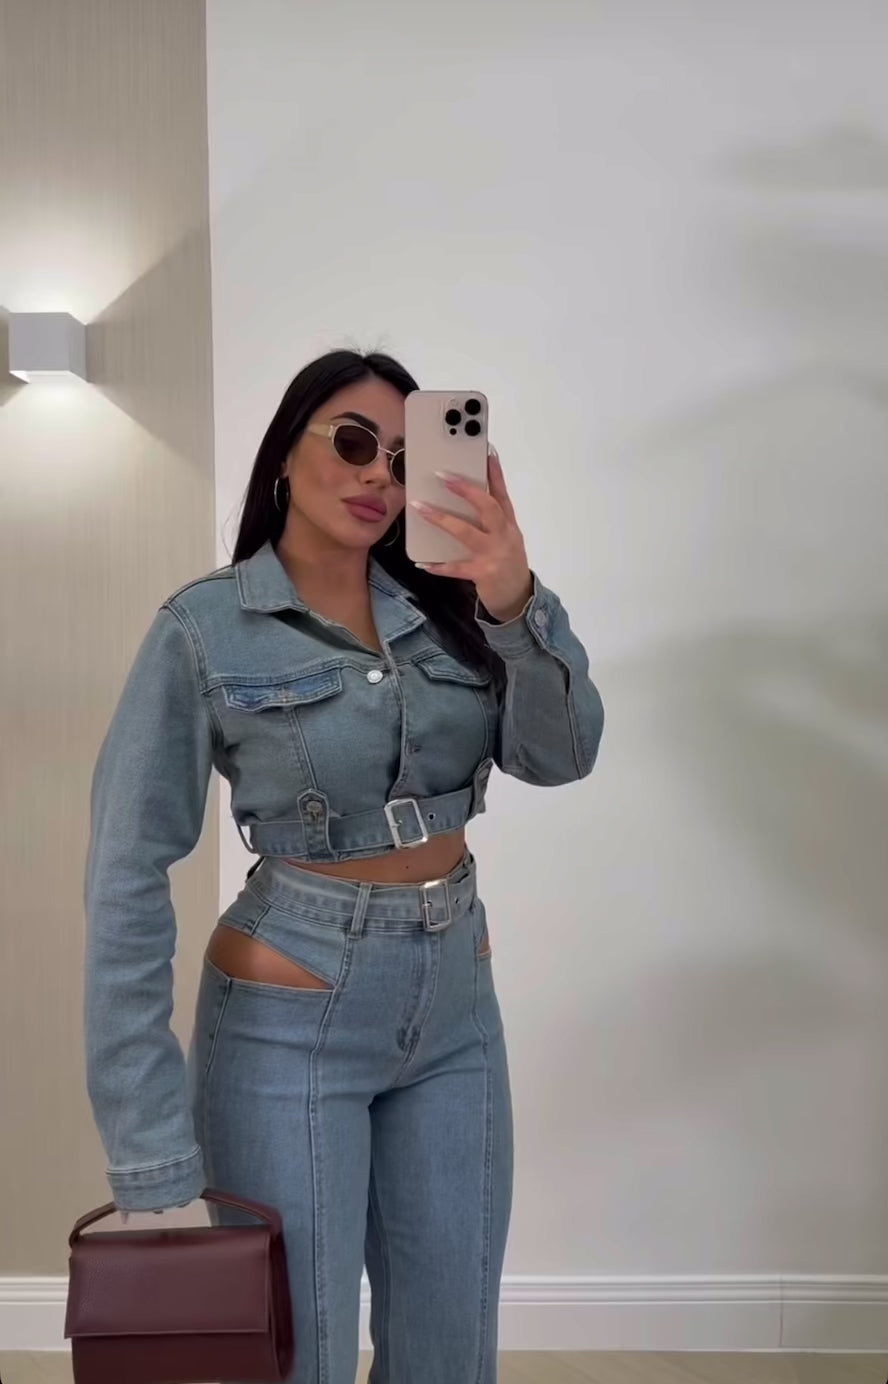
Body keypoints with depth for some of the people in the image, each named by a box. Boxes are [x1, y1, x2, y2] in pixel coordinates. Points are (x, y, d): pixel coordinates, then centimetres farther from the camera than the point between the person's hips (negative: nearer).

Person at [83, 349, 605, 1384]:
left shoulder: (446, 605, 2)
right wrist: (148, 1153, -16)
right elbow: (128, 880, -13)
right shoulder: (206, 628, -11)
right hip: (290, 1027, -4)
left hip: (456, 1011, 5)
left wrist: (517, 604, -28)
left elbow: (559, 755, -9)